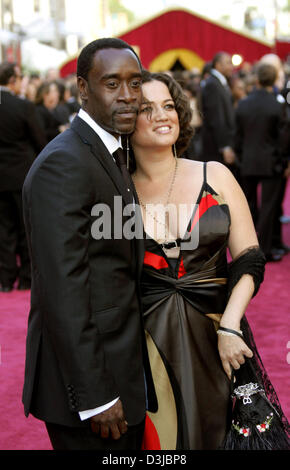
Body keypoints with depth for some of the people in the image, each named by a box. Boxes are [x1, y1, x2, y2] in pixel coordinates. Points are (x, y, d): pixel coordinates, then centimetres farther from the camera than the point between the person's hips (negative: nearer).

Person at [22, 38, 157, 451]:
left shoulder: (107, 154, 13)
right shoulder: (62, 163, -19)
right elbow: (63, 290, -23)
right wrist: (94, 396, -22)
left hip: (125, 369, 9)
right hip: (88, 380, -9)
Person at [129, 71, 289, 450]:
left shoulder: (215, 176, 0)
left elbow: (249, 259, -3)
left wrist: (228, 328, -13)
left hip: (214, 337, 1)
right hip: (148, 343, -1)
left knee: (218, 432, 11)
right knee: (158, 436, 7)